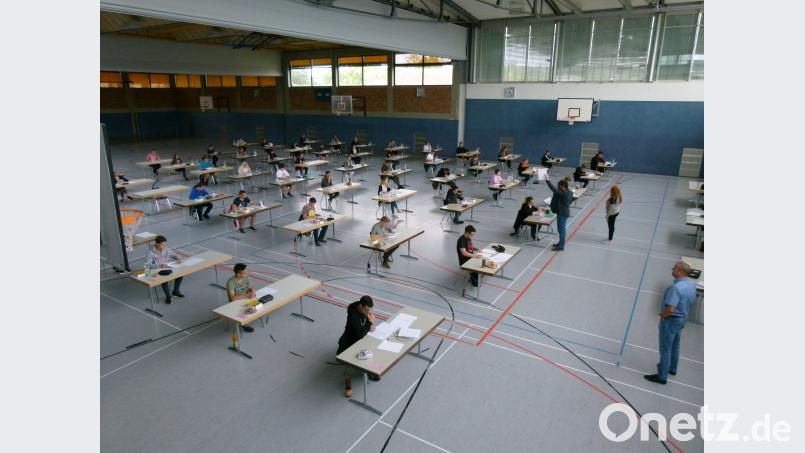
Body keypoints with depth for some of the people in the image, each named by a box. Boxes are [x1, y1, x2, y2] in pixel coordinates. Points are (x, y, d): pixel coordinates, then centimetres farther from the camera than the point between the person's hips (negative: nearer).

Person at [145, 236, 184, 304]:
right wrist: (159, 266, -38)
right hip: (157, 272, -6)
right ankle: (168, 296, -10)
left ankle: (175, 291, 7)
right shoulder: (151, 253, -15)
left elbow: (174, 255, 13)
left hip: (167, 269, 6)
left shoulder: (166, 249, 1)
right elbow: (147, 264, -24)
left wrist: (179, 258, -11)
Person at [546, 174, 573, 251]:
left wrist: (547, 180, -26)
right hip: (565, 212, 10)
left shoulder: (563, 193, -26)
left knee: (562, 229, -2)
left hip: (562, 213, -10)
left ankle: (561, 246, 5)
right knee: (562, 228, 20)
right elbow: (570, 201, 19)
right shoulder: (570, 192, 5)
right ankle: (561, 243, 33)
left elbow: (554, 189, -31)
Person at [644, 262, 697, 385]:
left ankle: (662, 376, 14)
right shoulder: (692, 285, -3)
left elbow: (670, 309, -33)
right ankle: (672, 368, 44)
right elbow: (692, 301, 13)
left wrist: (662, 316, -13)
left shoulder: (676, 287, -32)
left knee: (665, 349, 3)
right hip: (683, 319, 9)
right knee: (675, 345, 26)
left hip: (671, 320, -9)